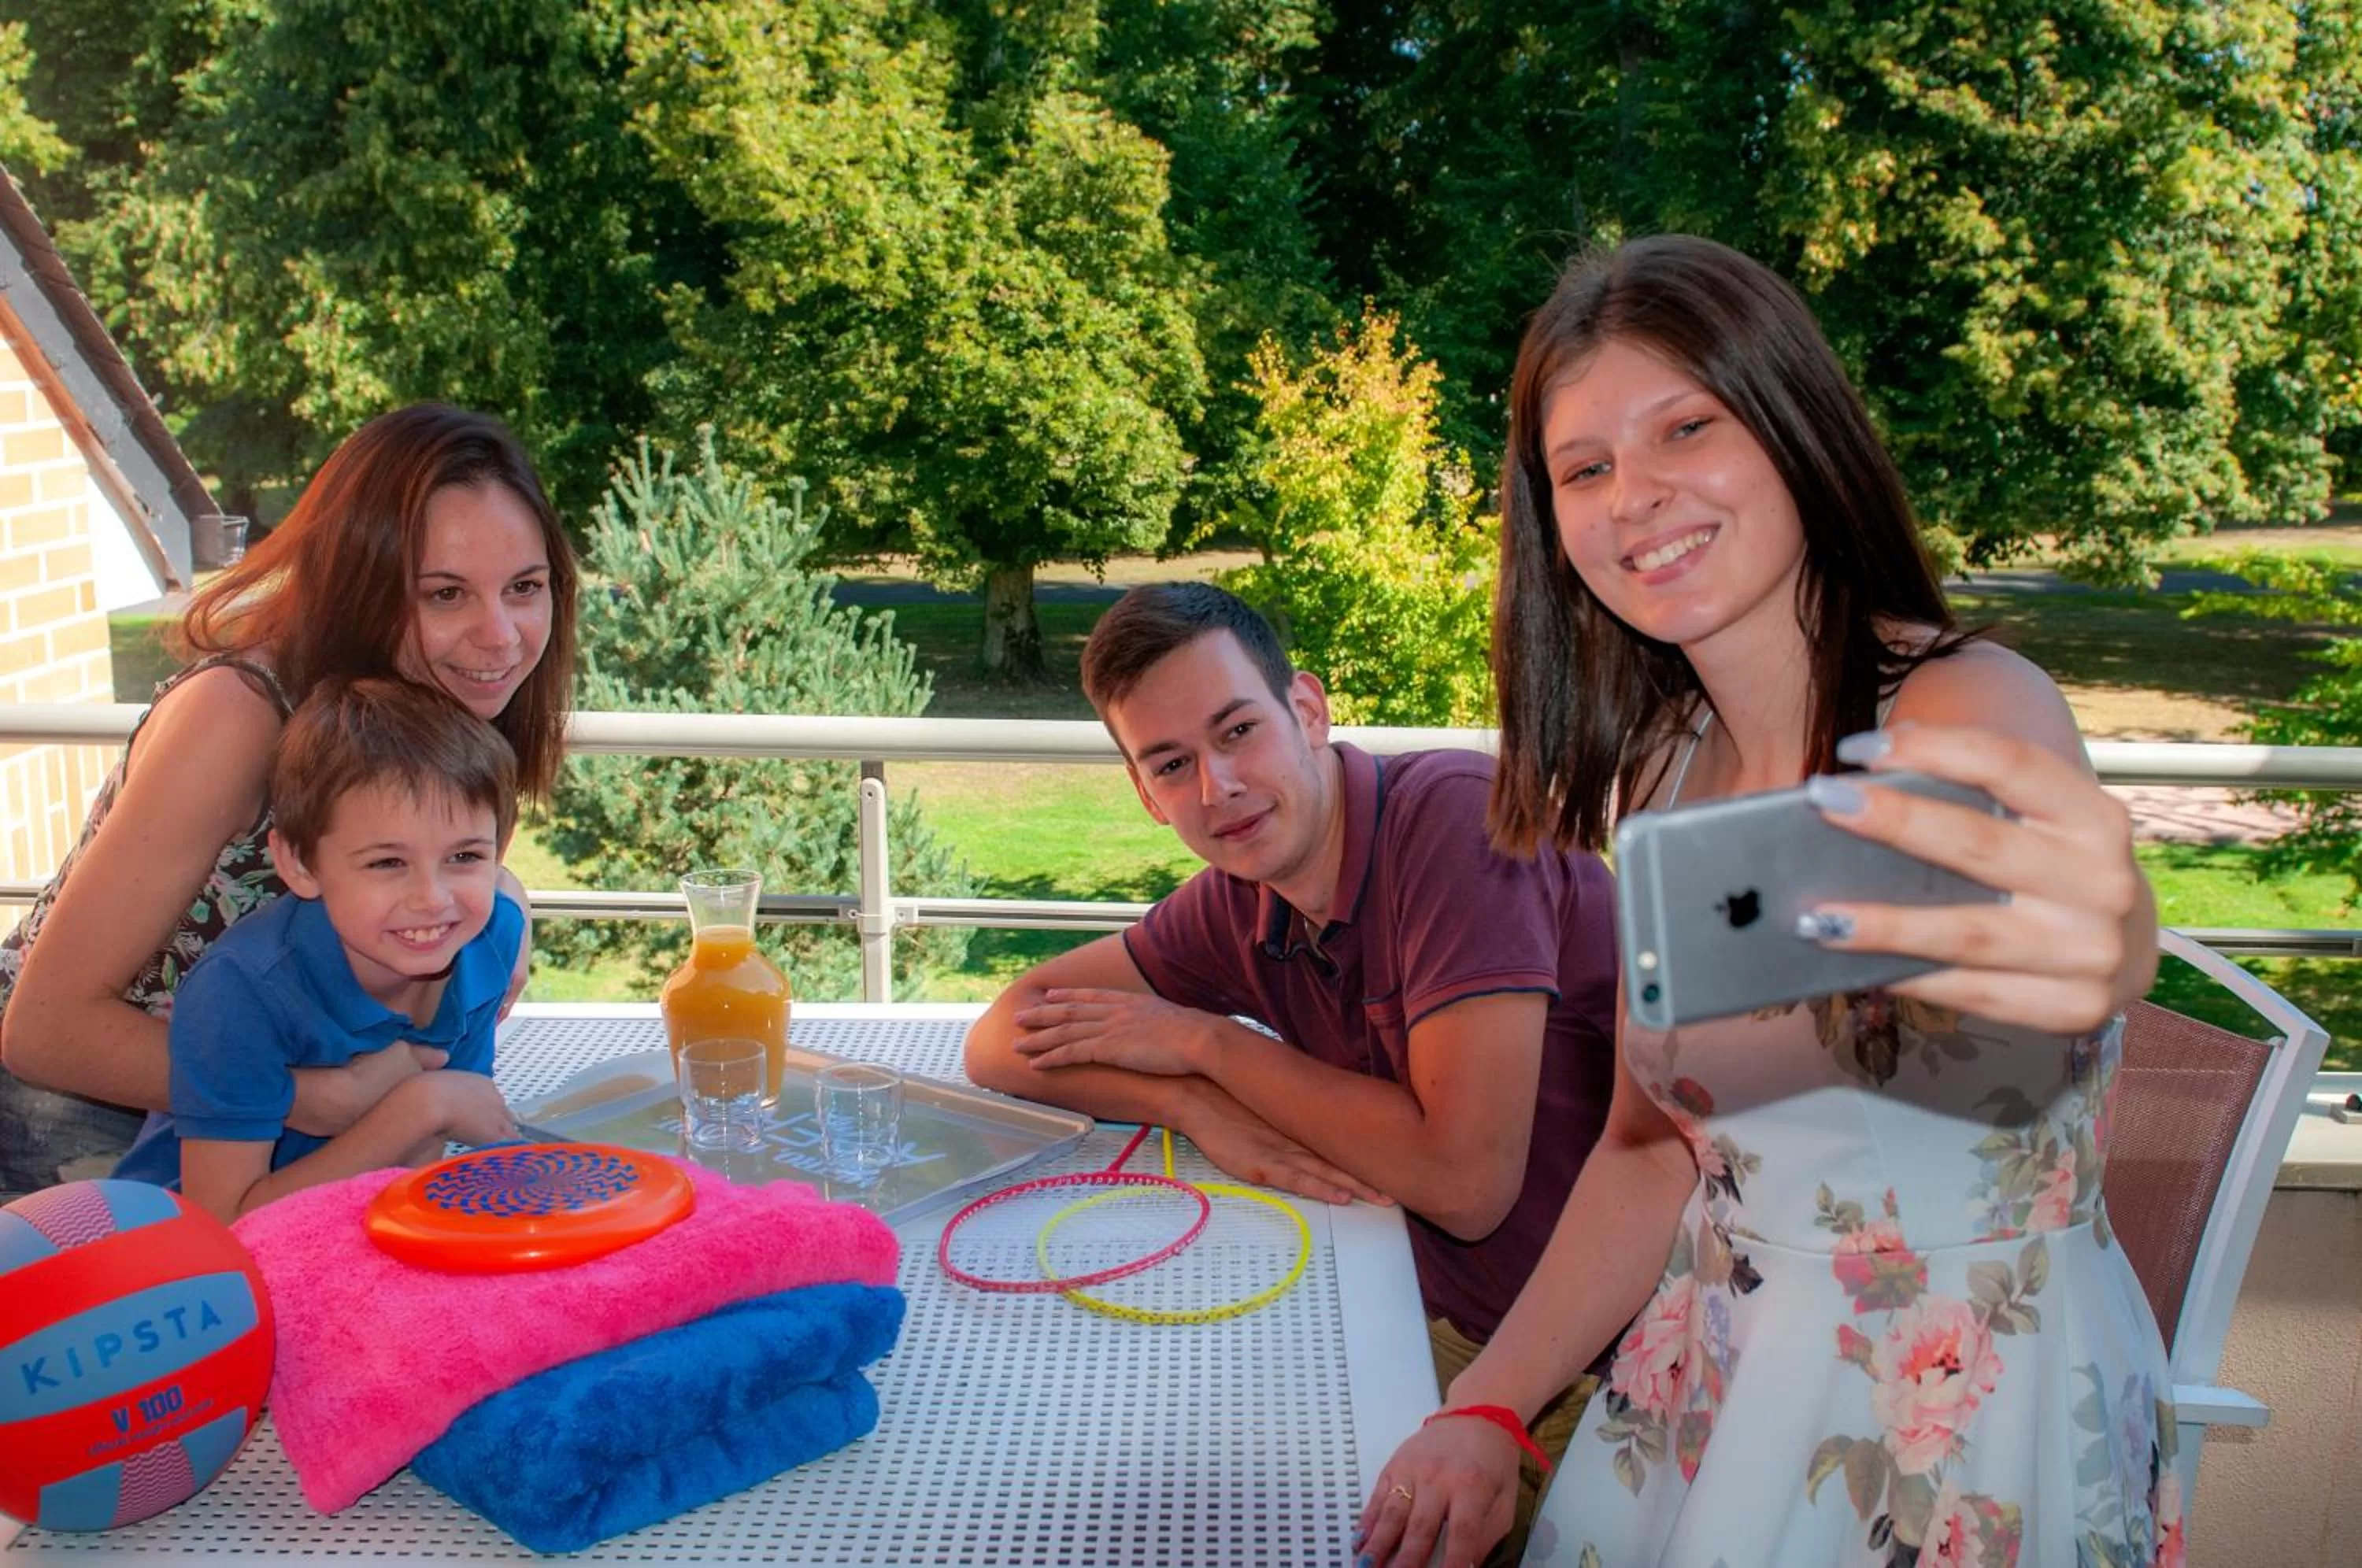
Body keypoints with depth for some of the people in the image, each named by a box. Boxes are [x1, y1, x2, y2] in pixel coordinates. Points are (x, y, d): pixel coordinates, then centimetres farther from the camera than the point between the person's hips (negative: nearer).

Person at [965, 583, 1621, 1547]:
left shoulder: (1458, 816, -21)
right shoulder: (1239, 904, 0)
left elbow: (1465, 1183, -26)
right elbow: (1004, 1039, 5)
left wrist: (1208, 1043, -14)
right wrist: (1201, 1107, -14)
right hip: (1450, 1333, 6)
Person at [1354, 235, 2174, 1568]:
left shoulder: (1972, 707, -18)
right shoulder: (1658, 766, -1)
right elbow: (1653, 1149, 5)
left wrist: (2104, 942, -66)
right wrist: (1486, 1412, -5)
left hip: (1972, 1416, -5)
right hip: (1706, 1388, 5)